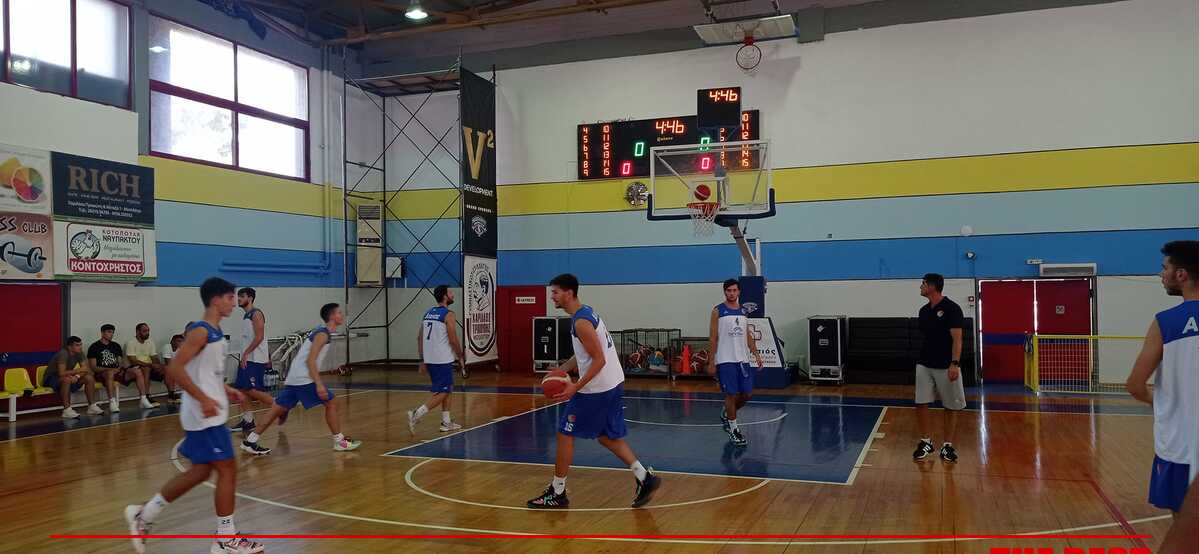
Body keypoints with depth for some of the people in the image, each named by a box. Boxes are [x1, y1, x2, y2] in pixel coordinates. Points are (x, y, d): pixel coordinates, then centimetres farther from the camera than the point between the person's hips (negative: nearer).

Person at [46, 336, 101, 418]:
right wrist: (78, 370, -31)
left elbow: (86, 370, -8)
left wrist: (77, 376, -26)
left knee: (89, 378, -9)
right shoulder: (63, 354, -27)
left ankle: (92, 407, -4)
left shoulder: (79, 353, -5)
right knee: (67, 379, -38)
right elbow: (62, 373, -36)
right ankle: (67, 410, -36)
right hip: (52, 379, -7)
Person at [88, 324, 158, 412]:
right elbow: (93, 367, -7)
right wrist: (111, 369, -19)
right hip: (102, 374, -5)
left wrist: (121, 368, -7)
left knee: (138, 371, -17)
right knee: (110, 373, -40)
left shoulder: (116, 346, 19)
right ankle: (112, 403, -46)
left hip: (117, 372, 5)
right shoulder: (94, 347, 1)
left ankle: (144, 400, -21)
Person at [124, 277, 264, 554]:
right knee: (227, 469, -3)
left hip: (209, 414, 10)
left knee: (200, 471, 16)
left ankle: (144, 515, 25)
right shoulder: (200, 331, -16)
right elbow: (175, 368, -24)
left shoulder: (215, 332, 12)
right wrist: (204, 399, -27)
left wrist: (224, 389, 15)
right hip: (205, 415, -10)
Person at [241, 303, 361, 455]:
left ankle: (250, 441, 10)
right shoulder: (323, 334, -12)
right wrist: (319, 384, -26)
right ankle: (340, 442, 4)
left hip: (294, 377, 9)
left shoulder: (320, 331, 18)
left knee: (279, 409, 9)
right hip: (304, 379, -9)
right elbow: (310, 360, -21)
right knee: (330, 404, -2)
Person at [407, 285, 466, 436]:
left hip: (429, 359, 8)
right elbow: (453, 340, -15)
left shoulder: (428, 313, 12)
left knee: (447, 389, 20)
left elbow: (420, 338, 13)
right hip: (443, 360, -8)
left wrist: (423, 360, 17)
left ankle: (446, 423, 22)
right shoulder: (448, 314, -11)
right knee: (442, 392, -3)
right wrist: (461, 357, -1)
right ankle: (416, 414, -16)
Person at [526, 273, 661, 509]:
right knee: (608, 436, 19)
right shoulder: (587, 313, 12)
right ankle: (645, 478, 12)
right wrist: (562, 369, 14)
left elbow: (599, 360, -22)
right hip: (613, 385, 10)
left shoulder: (581, 322, -18)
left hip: (597, 389, -10)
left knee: (565, 434, 3)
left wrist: (576, 387, -23)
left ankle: (557, 493, 12)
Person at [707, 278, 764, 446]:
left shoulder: (743, 311, 12)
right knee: (731, 394, -4)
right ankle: (733, 428, 9)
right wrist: (711, 362, -9)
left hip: (742, 359, 6)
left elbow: (748, 335, 16)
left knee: (747, 394, 7)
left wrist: (756, 354, 7)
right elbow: (713, 338, -5)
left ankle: (726, 414, 30)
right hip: (725, 360, -6)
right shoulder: (718, 311, -5)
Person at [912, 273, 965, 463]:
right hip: (924, 365, 6)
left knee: (951, 407, 4)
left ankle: (948, 446, 14)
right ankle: (926, 442, 14)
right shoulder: (924, 310, 9)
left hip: (947, 367, -6)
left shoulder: (952, 308, -11)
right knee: (920, 404, 1)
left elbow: (957, 339, -16)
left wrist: (955, 364, -24)